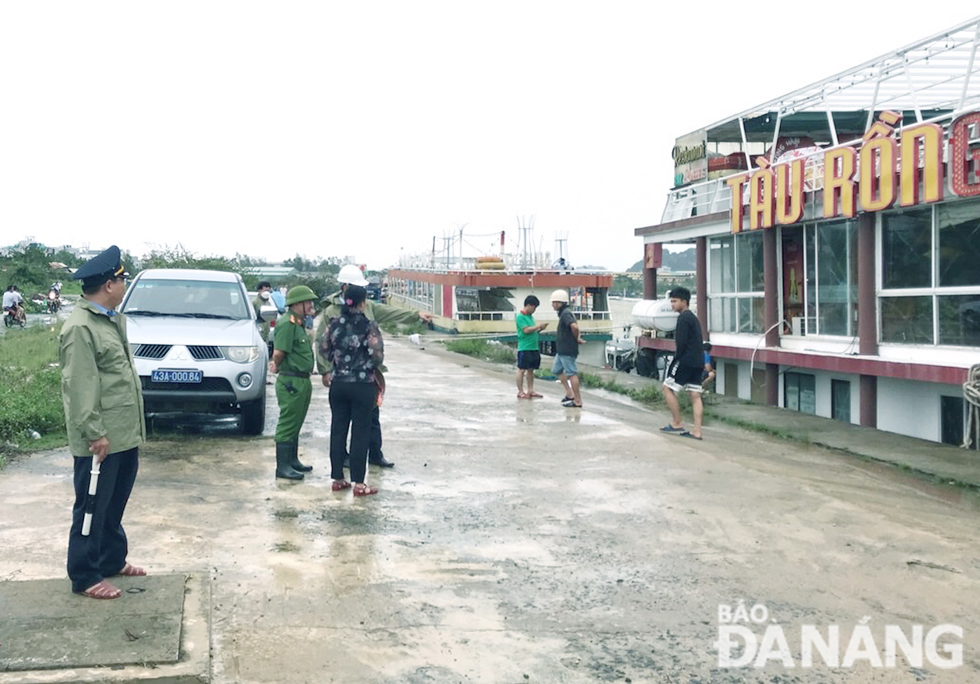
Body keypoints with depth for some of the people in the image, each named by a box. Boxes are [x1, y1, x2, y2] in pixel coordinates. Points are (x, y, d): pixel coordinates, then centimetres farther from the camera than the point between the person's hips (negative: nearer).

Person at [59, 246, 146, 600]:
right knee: (93, 507, 2)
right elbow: (80, 387, -21)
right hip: (101, 439, -9)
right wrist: (95, 433, -21)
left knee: (115, 505, 20)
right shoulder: (80, 328, -18)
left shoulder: (112, 319, 13)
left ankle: (113, 559, 34)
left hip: (125, 434, 9)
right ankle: (85, 577, 11)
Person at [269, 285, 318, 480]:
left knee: (295, 425, 17)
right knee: (287, 425, -5)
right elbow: (279, 352, -20)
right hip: (291, 382, -10)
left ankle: (292, 461, 27)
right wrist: (276, 365, -3)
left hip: (303, 381, 10)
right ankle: (282, 466, -1)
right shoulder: (287, 324, -16)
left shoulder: (299, 324, 17)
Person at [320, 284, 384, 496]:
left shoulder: (335, 324, 0)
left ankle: (337, 479, 18)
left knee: (338, 430, 12)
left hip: (338, 384, 4)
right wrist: (371, 367, 6)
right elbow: (377, 356, -16)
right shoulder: (369, 326, -13)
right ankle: (359, 483, 3)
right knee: (360, 433, 1)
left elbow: (324, 350, 7)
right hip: (363, 386, -4)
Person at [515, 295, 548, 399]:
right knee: (521, 370, -1)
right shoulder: (520, 317, -10)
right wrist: (538, 326, -13)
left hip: (534, 348, 8)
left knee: (531, 369, 11)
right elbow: (526, 330, -20)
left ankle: (530, 390, 16)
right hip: (524, 348, -8)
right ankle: (520, 392, 3)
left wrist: (540, 329, 2)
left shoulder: (530, 316, 15)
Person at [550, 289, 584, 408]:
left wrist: (576, 338, -16)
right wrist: (578, 337, 9)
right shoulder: (564, 313, 16)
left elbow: (574, 326, -32)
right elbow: (574, 326, 26)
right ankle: (569, 393, 22)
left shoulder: (565, 313, -16)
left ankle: (577, 401, -1)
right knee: (556, 370, 18)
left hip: (567, 350, -11)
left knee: (571, 374, -6)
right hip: (561, 350, 11)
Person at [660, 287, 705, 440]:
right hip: (698, 361, 9)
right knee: (695, 395, 5)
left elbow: (681, 342, -18)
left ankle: (677, 423, 4)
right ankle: (696, 431, 2)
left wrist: (676, 359, -8)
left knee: (668, 387, 1)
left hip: (686, 360, -9)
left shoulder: (683, 318, -10)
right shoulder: (693, 317, 20)